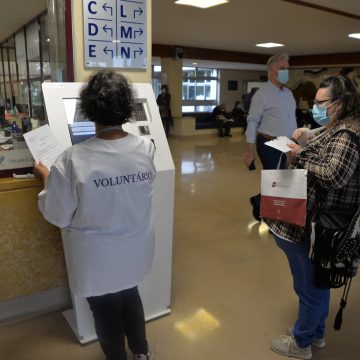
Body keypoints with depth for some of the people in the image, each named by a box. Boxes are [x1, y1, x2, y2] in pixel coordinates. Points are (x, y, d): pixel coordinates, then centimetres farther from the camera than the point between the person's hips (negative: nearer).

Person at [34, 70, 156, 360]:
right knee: (129, 295, 29)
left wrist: (47, 178, 1)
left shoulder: (74, 159, -27)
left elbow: (58, 216, -15)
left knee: (106, 309, 21)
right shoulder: (147, 148, -15)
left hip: (98, 257, -4)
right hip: (134, 249, 4)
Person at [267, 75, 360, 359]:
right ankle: (316, 333, 42)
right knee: (317, 282, 23)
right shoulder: (337, 130, 12)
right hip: (318, 221, 10)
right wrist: (298, 157, -1)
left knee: (309, 286, 8)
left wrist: (301, 157, -20)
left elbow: (334, 175, -31)